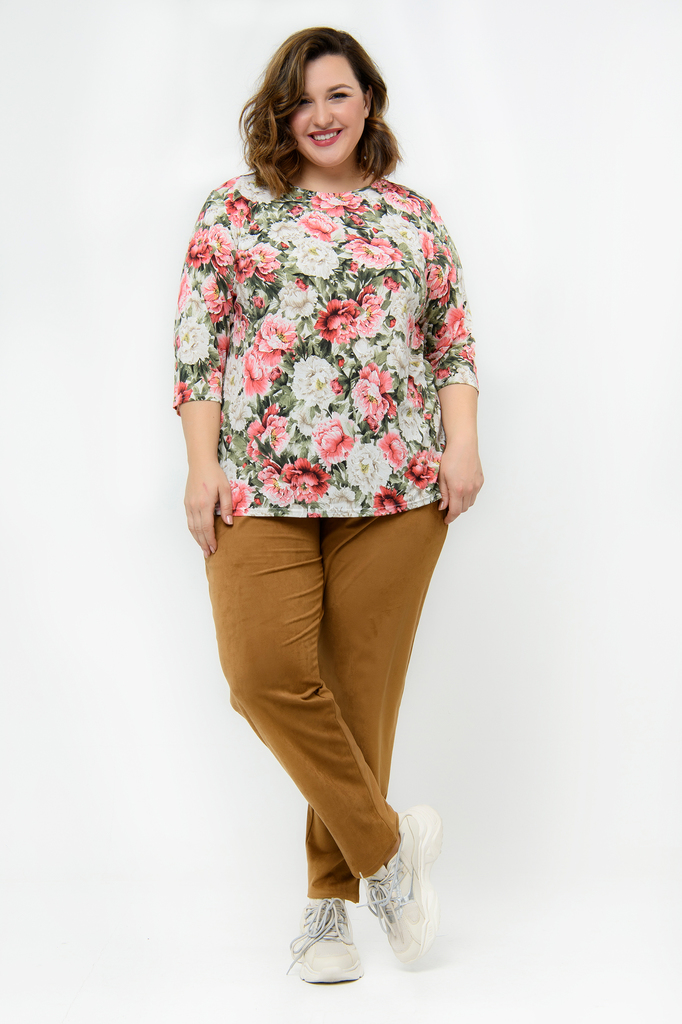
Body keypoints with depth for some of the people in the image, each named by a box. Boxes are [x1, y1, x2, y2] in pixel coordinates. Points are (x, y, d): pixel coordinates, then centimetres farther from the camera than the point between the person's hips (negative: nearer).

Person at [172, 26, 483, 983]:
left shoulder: (415, 215, 16)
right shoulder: (236, 208, 10)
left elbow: (454, 341, 16)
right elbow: (198, 341, 5)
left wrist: (462, 441, 1)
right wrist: (203, 463, -4)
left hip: (396, 486, 1)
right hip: (263, 483, -1)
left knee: (364, 685, 1)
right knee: (265, 671, -16)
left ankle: (332, 898, 15)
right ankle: (387, 845, 1)